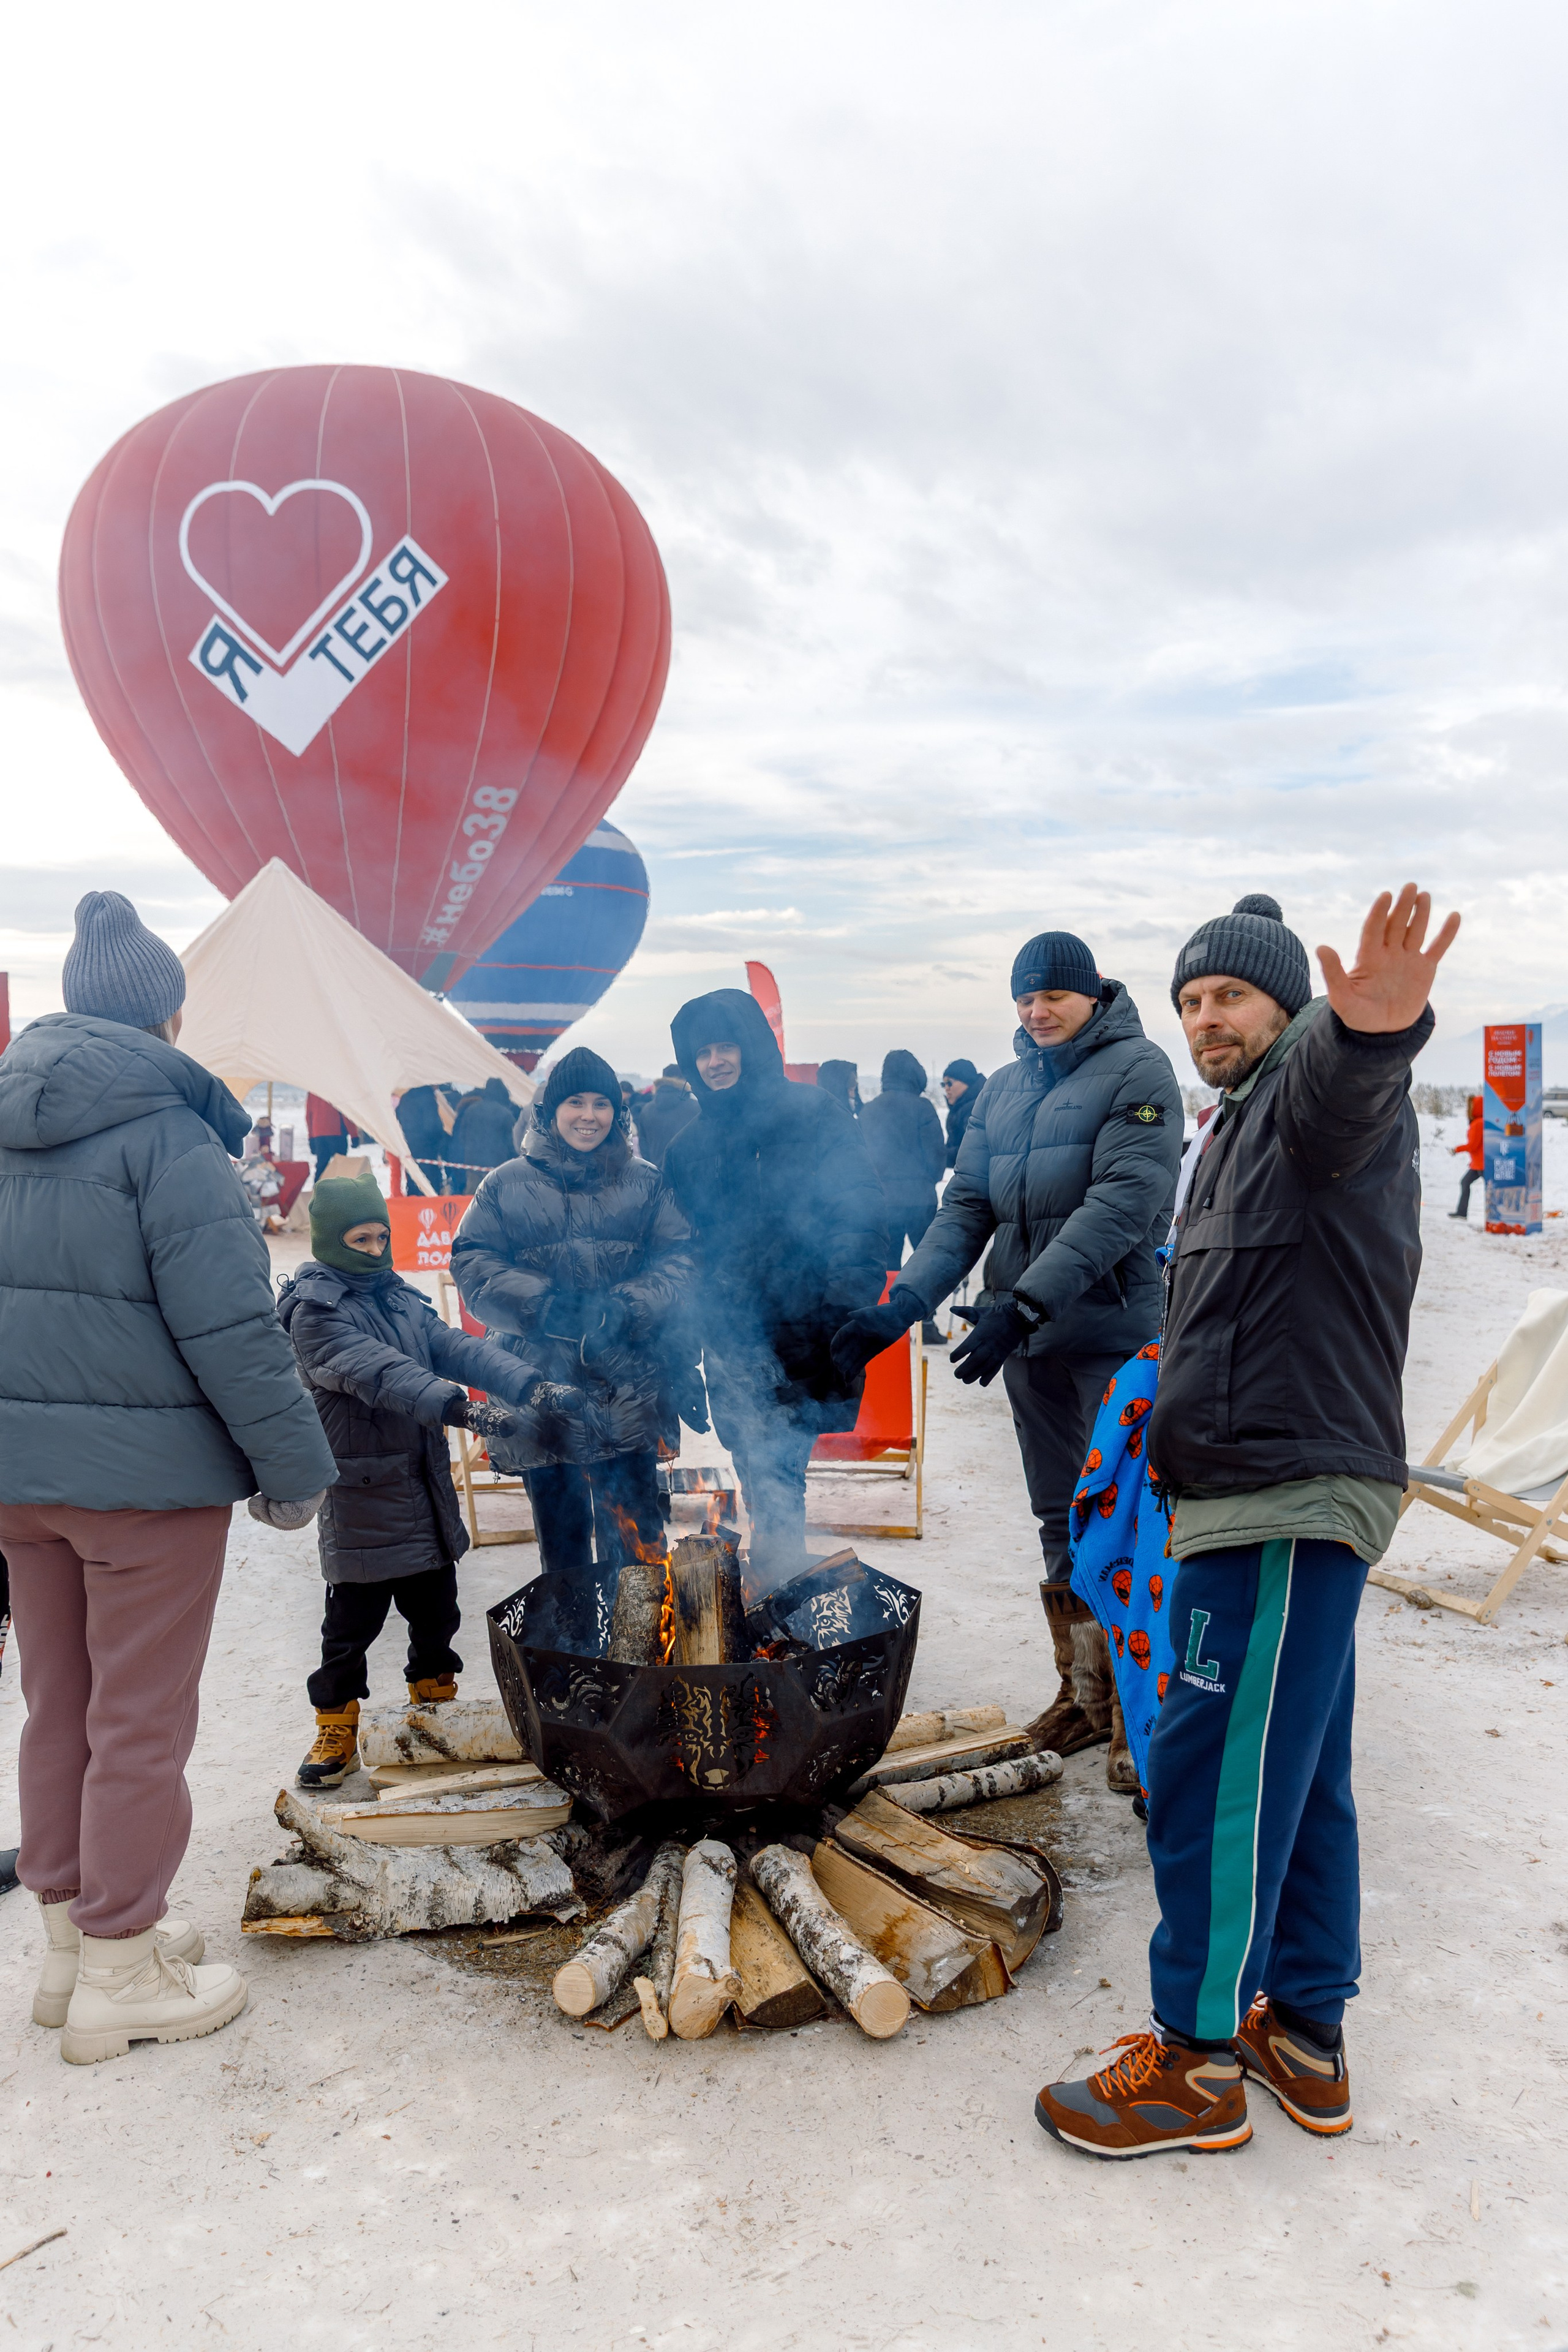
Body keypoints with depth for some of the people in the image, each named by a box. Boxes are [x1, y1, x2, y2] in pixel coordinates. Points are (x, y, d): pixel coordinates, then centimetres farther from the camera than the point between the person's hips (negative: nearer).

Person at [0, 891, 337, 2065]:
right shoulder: (165, 1130, -16)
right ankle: (121, 1976, 17)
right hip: (148, 1464, -8)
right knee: (140, 1719, 5)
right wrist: (294, 1462, -12)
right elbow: (228, 1322, -20)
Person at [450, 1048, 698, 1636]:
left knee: (632, 1532, 2)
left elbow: (680, 1260, 2)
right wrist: (542, 1302, -15)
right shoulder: (507, 1185, 7)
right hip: (543, 1385, 1)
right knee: (561, 1533, 12)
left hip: (628, 1385, 0)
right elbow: (473, 1264, 0)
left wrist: (628, 1307, -16)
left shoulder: (646, 1183, 8)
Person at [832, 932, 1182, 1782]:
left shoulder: (1137, 1071, -7)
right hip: (1028, 1338, 7)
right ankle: (1084, 1695, 28)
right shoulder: (1004, 1090, 13)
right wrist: (904, 1302, -6)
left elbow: (1121, 1205, -18)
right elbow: (967, 1207, 9)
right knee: (1061, 1523, 14)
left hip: (1113, 1335, -6)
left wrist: (1025, 1302, -26)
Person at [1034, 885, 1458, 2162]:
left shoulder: (1313, 1092, -9)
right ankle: (1306, 2040, 28)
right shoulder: (1236, 1133, 23)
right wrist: (1181, 1410, 25)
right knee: (1296, 1775, 16)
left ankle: (1197, 2064, 9)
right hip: (1269, 1494, 11)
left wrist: (1372, 1029, -58)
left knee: (1212, 1776, -5)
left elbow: (1342, 1086, -37)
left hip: (1294, 1498, -11)